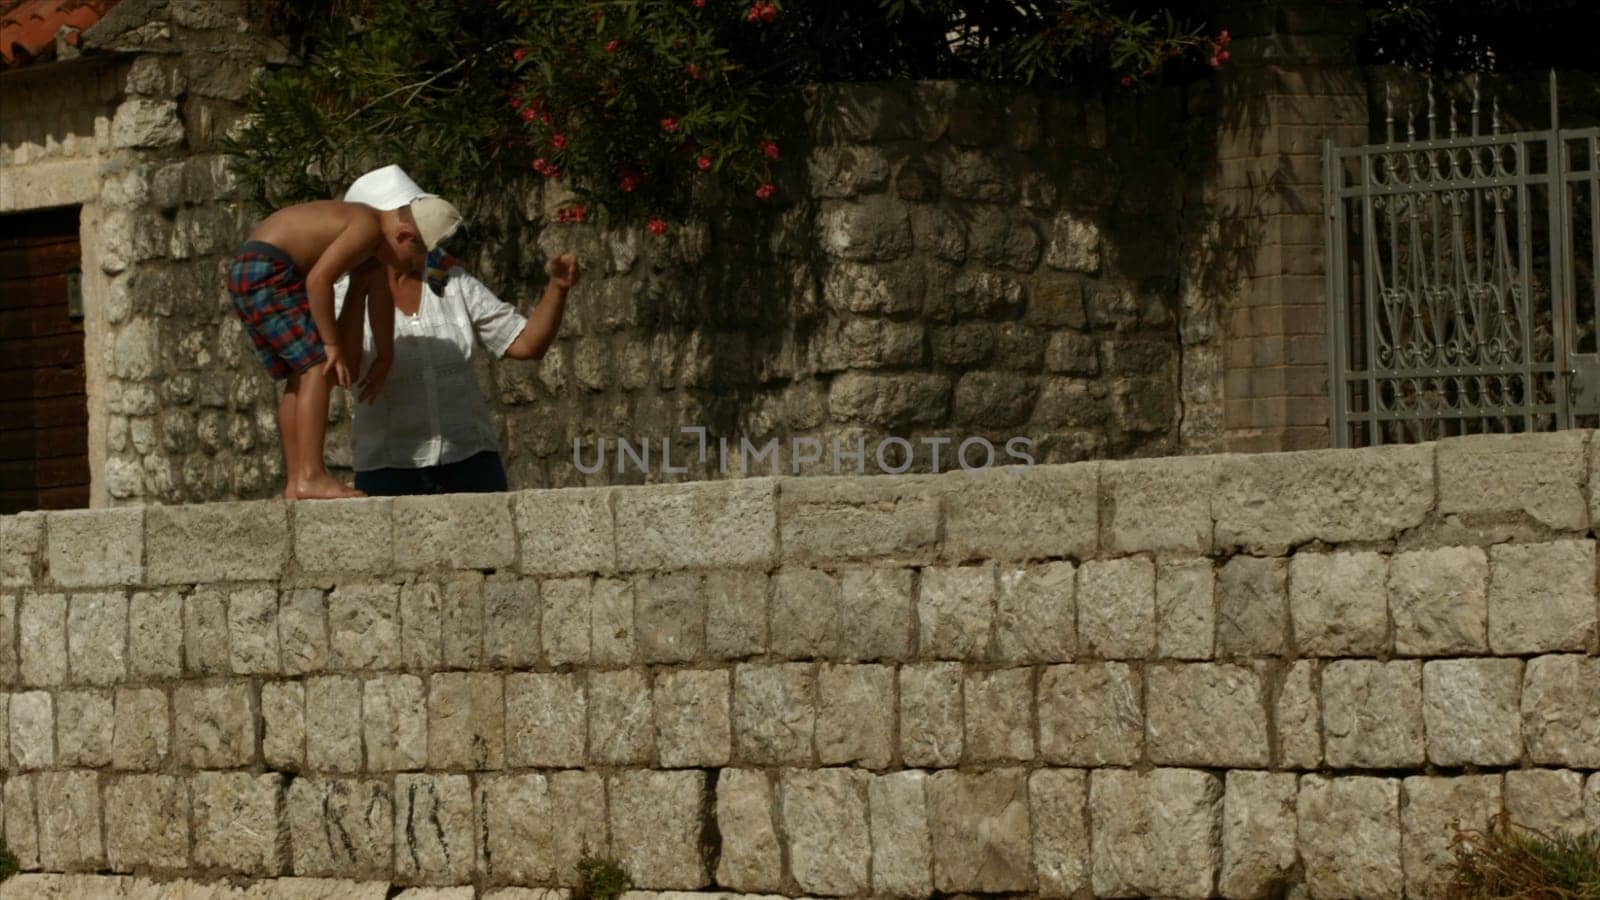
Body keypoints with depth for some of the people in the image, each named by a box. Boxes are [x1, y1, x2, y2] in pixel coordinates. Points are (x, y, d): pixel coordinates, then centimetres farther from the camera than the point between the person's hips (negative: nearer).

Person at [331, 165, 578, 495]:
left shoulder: (453, 284, 7)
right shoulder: (344, 299, -3)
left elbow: (527, 343, 5)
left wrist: (558, 288, -10)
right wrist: (357, 287, -28)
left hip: (470, 461, 3)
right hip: (390, 468, -3)